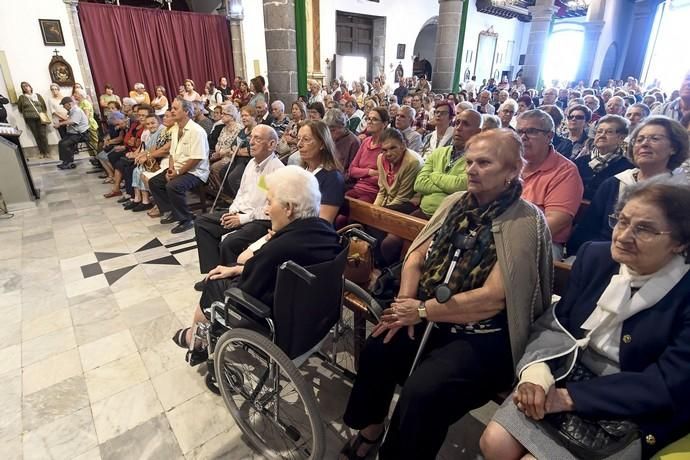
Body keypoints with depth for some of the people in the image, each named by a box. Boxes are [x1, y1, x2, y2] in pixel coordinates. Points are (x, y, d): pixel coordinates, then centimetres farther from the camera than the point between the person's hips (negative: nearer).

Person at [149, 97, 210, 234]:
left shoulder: (196, 130, -17)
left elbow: (196, 158, -23)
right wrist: (171, 169, -2)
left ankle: (185, 220, -14)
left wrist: (178, 172, -19)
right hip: (178, 170, 9)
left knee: (173, 186, -31)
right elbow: (172, 153, 16)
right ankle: (171, 212, 14)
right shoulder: (175, 129, 11)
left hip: (195, 172, -9)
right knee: (153, 182, 5)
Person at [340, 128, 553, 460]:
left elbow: (492, 298, -20)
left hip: (484, 337, -5)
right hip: (433, 319, 6)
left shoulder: (525, 222, -14)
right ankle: (370, 429, 17)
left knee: (421, 392, -24)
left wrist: (423, 310, -16)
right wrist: (406, 307, -12)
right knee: (377, 349, -11)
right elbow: (416, 257, 4)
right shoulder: (456, 203, 5)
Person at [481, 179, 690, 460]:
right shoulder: (595, 256, -2)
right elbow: (555, 322, 0)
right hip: (568, 374, 4)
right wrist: (537, 370, -20)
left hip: (631, 417, -3)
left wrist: (568, 397, -22)